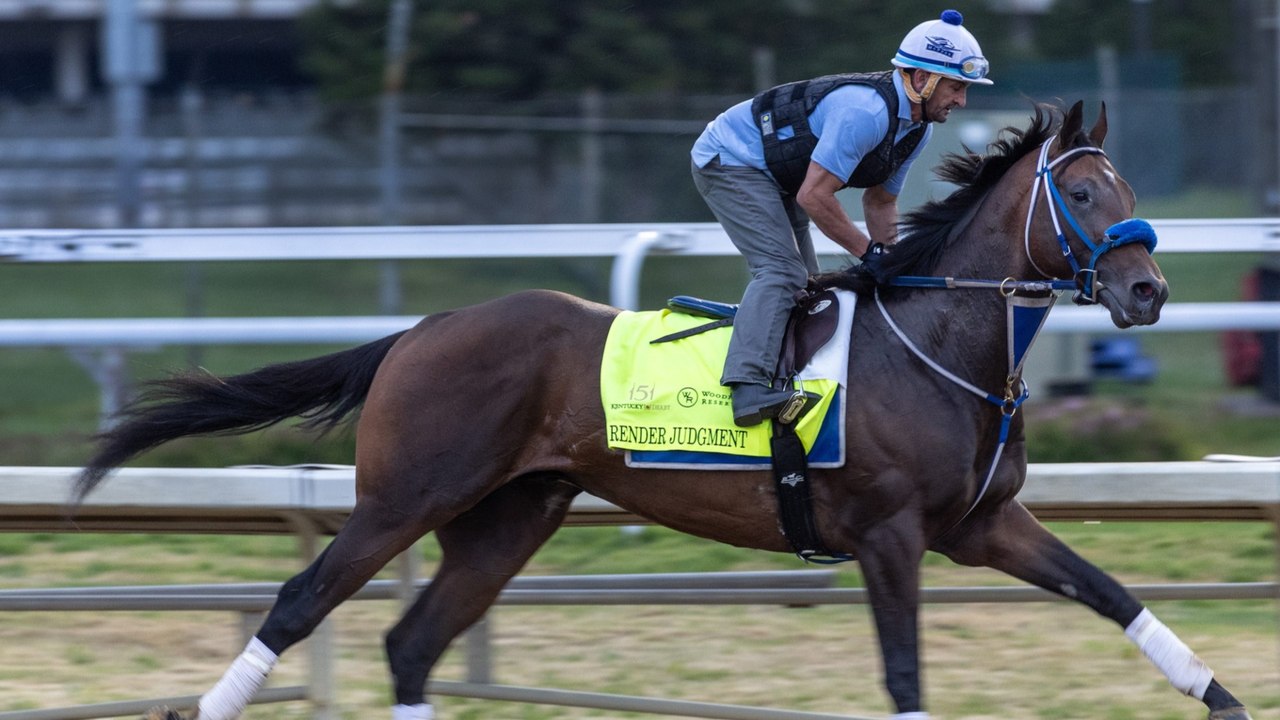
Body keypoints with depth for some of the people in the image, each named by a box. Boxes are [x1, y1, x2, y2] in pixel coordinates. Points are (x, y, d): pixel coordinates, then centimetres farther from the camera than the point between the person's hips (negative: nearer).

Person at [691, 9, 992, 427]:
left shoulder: (917, 128, 0)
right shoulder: (866, 110, -32)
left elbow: (880, 201, 14)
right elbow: (813, 197, -31)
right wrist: (869, 251, -24)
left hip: (775, 179, 11)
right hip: (728, 160, -11)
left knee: (804, 286, 9)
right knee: (782, 271, -25)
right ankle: (750, 388, -38)